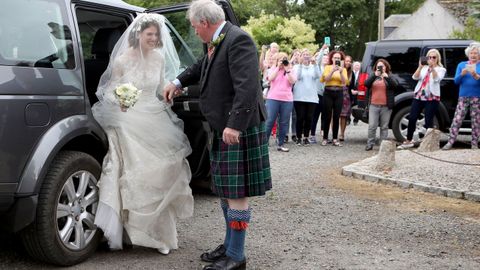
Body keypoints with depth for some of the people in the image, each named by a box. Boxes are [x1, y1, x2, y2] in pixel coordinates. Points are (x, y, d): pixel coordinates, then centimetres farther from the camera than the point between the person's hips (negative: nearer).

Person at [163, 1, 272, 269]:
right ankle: (230, 246, 30)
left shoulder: (238, 40, -17)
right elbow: (202, 67, 34)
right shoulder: (217, 43, 11)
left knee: (237, 193, -3)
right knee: (226, 191, 17)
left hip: (239, 129, -10)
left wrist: (235, 125, -30)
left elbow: (247, 86, -26)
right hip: (224, 129, 10)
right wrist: (178, 82, 33)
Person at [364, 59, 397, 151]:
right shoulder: (373, 77, 12)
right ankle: (370, 144, 3)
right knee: (372, 126, -4)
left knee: (384, 127, 3)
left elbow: (394, 85, -9)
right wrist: (375, 75, -18)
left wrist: (386, 77, -22)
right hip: (373, 106, 1)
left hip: (386, 106, -1)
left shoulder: (389, 77, 9)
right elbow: (366, 84, -6)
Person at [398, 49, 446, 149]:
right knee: (412, 118, -1)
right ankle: (408, 141, 10)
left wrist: (432, 67, -25)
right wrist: (420, 66, -14)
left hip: (432, 98, -3)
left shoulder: (441, 69, 8)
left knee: (428, 121, -6)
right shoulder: (424, 68, 16)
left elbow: (437, 78, -13)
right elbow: (415, 77, 0)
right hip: (418, 96, 3)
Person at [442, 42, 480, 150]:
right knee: (457, 120, -5)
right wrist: (462, 74, -15)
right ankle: (450, 142, -4)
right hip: (463, 97, 1)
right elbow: (456, 81, 4)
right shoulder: (461, 65, 11)